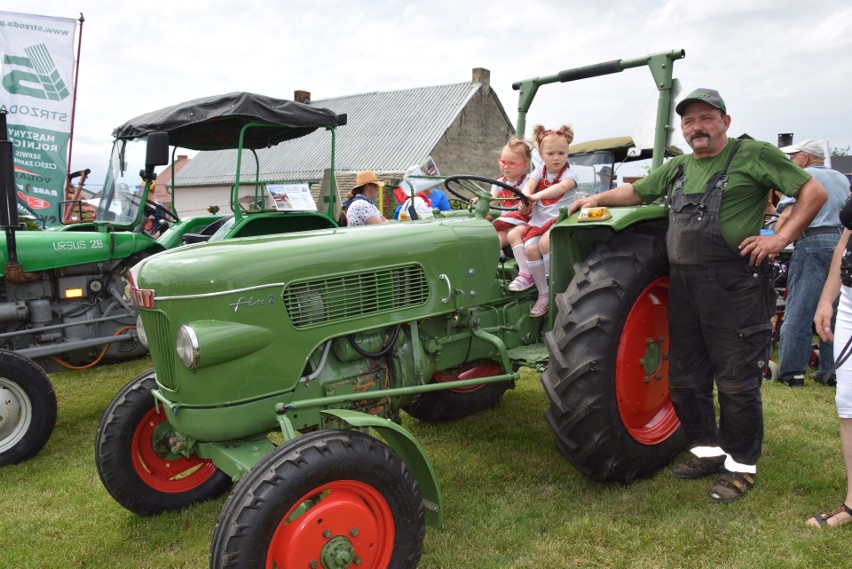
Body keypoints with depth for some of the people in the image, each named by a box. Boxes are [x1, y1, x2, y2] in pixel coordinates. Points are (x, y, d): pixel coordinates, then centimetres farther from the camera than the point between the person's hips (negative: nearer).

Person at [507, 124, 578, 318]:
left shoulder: (569, 174, 0)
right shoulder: (538, 173, 13)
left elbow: (561, 188, -23)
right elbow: (529, 185, -8)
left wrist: (536, 196, -38)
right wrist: (526, 199, -33)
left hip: (559, 221, -5)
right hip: (538, 220, 5)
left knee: (544, 242, -31)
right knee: (514, 233, -18)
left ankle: (550, 286, -20)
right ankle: (525, 273, -18)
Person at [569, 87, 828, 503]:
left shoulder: (753, 155, -2)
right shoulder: (677, 168, 17)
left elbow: (813, 192, -3)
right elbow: (636, 192, 27)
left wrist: (780, 239, -12)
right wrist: (599, 198, 13)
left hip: (735, 285, -6)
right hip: (683, 283, 7)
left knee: (736, 381, 2)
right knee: (685, 379, 12)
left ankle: (741, 464, 19)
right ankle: (707, 449, 30)